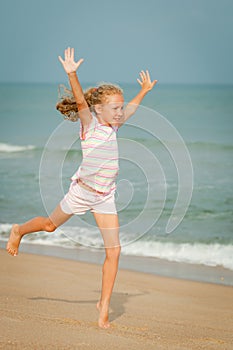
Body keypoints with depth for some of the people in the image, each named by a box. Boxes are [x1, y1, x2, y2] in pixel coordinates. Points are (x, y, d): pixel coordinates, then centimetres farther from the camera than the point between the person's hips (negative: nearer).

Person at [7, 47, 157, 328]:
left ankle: (104, 305, 8)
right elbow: (80, 100, -33)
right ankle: (18, 231, 52)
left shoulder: (113, 126, 4)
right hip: (82, 191, -5)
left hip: (105, 198, 5)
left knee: (113, 251, -3)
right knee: (50, 225, 19)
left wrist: (144, 90, 35)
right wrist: (72, 75, -48)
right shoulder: (90, 123, -14)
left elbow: (131, 108, 25)